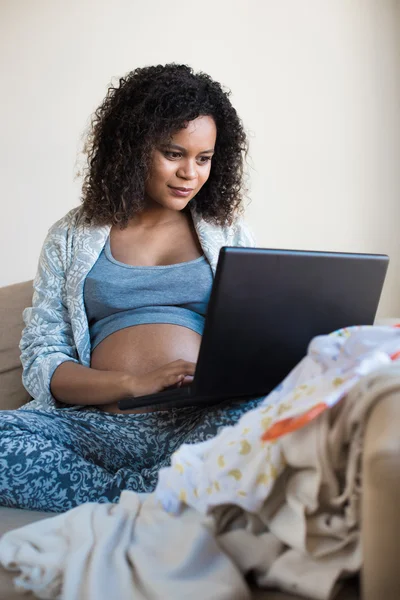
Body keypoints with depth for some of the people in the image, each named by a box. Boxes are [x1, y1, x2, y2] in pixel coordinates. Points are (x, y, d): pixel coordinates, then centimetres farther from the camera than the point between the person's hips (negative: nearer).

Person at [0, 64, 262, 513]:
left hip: (202, 423, 1)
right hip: (98, 424, 0)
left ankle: (118, 495, -22)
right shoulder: (70, 238, 14)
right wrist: (133, 383, -13)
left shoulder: (229, 233, 18)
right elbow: (40, 363, 5)